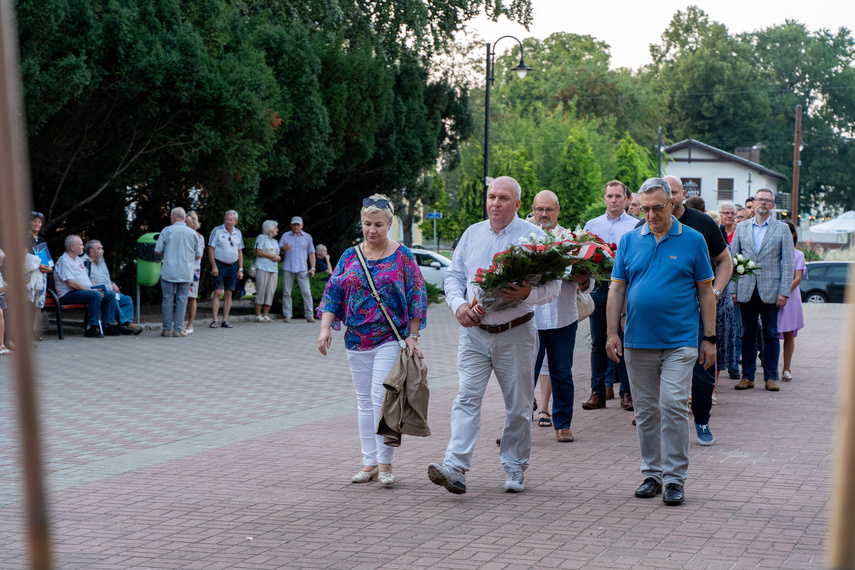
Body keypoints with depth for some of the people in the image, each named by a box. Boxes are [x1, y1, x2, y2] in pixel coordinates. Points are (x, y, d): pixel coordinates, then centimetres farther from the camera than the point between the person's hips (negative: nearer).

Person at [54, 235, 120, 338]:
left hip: (85, 290, 10)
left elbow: (88, 278, 24)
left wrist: (97, 288, 3)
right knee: (96, 295, -33)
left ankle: (105, 326, -3)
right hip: (68, 295, -10)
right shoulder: (64, 261, -9)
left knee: (110, 296, -1)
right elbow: (71, 283, -19)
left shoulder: (79, 260, 23)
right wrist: (91, 290, -20)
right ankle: (91, 328, -32)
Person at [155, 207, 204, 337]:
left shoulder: (166, 231, -4)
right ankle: (178, 330, 3)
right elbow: (198, 255, 8)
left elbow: (157, 251, -3)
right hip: (186, 273, 1)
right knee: (181, 301, 5)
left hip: (168, 272, -1)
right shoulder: (192, 233, 3)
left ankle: (167, 329, 7)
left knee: (168, 300, 5)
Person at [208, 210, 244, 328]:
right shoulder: (217, 231, -3)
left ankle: (225, 320, 8)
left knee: (228, 294, 5)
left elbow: (240, 252, 15)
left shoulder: (238, 233, 11)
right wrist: (214, 266, -12)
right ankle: (214, 320, -7)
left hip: (233, 266, 4)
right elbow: (211, 249, -4)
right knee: (217, 292, -9)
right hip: (219, 265, -4)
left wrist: (240, 269, 9)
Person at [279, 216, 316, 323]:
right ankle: (287, 315, 3)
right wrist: (283, 249, -13)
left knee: (306, 292, -8)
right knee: (286, 293, -1)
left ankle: (309, 315, -5)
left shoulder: (307, 237, 13)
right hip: (288, 269, 0)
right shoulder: (285, 236, 12)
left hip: (302, 269, 0)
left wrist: (312, 268, 3)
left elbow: (311, 253, 13)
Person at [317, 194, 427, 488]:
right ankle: (369, 462, 15)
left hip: (390, 339, -4)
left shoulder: (402, 256, -1)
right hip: (357, 340, 4)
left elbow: (416, 296, 0)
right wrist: (325, 328, -4)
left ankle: (385, 463, -5)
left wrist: (412, 336, -5)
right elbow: (333, 292, 8)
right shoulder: (350, 256, 8)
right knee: (365, 401, 8)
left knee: (381, 397, -13)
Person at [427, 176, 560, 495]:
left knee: (518, 405, 6)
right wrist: (458, 304, -7)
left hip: (515, 334, -2)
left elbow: (552, 286, -5)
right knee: (467, 398, -9)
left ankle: (515, 468, 20)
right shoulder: (472, 234, 10)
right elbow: (454, 275, 13)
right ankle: (455, 468, -17)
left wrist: (528, 294, -26)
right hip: (474, 333, 2)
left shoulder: (534, 237, -2)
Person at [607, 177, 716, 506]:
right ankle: (652, 473, 19)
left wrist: (710, 339, 1)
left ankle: (675, 478, -2)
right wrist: (612, 333, 1)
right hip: (638, 341, 3)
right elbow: (617, 290, 9)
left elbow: (706, 292, 4)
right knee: (646, 411, 9)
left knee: (673, 405, -11)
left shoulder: (693, 240, 2)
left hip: (679, 341, -3)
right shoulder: (629, 241, 7)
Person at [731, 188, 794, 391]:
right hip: (746, 290, 2)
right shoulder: (741, 228, 10)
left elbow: (788, 263, 0)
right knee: (748, 334, 5)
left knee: (771, 334, 2)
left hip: (771, 290, -2)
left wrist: (784, 292, -8)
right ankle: (747, 376, 11)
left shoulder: (782, 229, 4)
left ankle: (771, 377, 8)